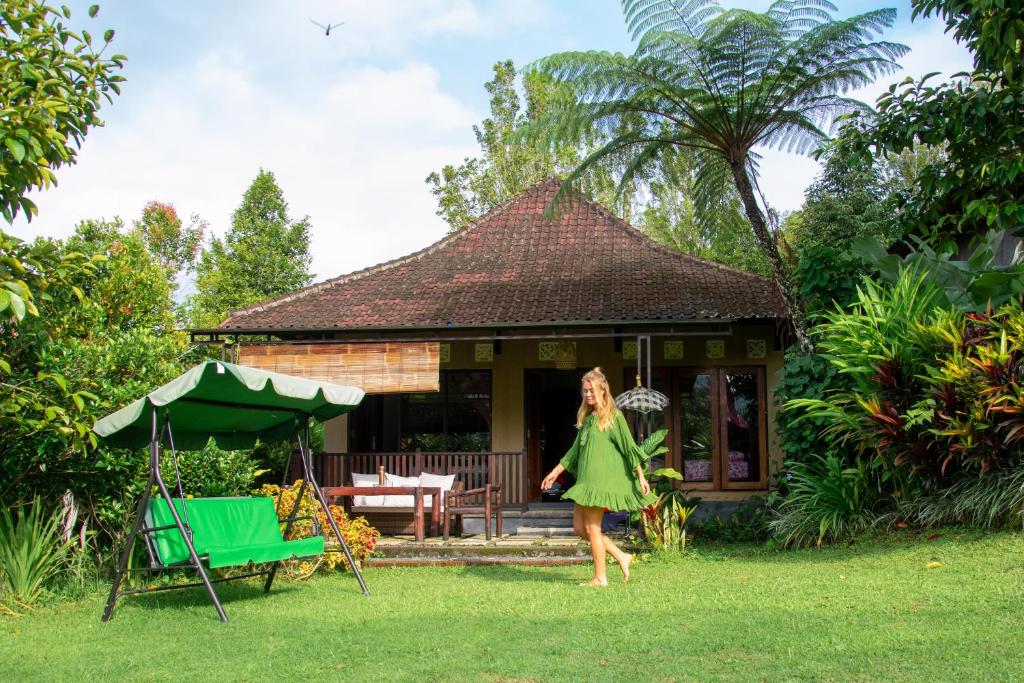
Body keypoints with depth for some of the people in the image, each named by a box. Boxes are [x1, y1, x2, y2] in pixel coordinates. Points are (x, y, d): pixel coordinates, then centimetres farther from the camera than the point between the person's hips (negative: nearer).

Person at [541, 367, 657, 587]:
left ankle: (600, 577, 4)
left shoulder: (613, 417, -6)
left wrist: (640, 477, -11)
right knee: (579, 527, 7)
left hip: (601, 479, -8)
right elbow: (575, 450, 22)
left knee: (592, 527, -6)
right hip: (586, 480, 8)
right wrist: (555, 472, 22)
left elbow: (629, 447, -8)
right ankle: (621, 557, 17)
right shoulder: (586, 418, 16)